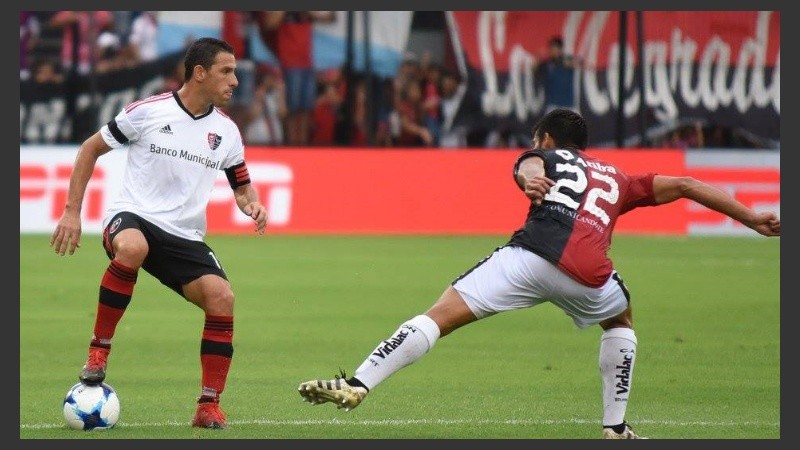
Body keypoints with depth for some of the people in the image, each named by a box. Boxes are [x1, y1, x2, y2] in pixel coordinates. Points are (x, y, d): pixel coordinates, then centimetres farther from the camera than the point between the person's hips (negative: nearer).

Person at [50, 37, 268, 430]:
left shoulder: (226, 131, 7)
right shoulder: (147, 112, -6)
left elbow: (242, 187, 20)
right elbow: (91, 149, 5)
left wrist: (252, 205, -5)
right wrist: (72, 212, 1)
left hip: (185, 236, 4)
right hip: (132, 218, -4)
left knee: (221, 297, -20)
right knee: (132, 247, -41)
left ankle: (209, 407, -7)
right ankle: (98, 351, -23)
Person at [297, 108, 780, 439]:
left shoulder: (545, 157, 29)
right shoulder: (618, 178, 37)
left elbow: (530, 165, 3)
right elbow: (684, 185, 35)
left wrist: (530, 177, -21)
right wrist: (753, 219, 41)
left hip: (532, 254, -3)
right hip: (588, 273, 3)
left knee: (440, 316, -6)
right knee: (621, 322, 35)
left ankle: (358, 384, -20)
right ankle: (616, 428, 29)